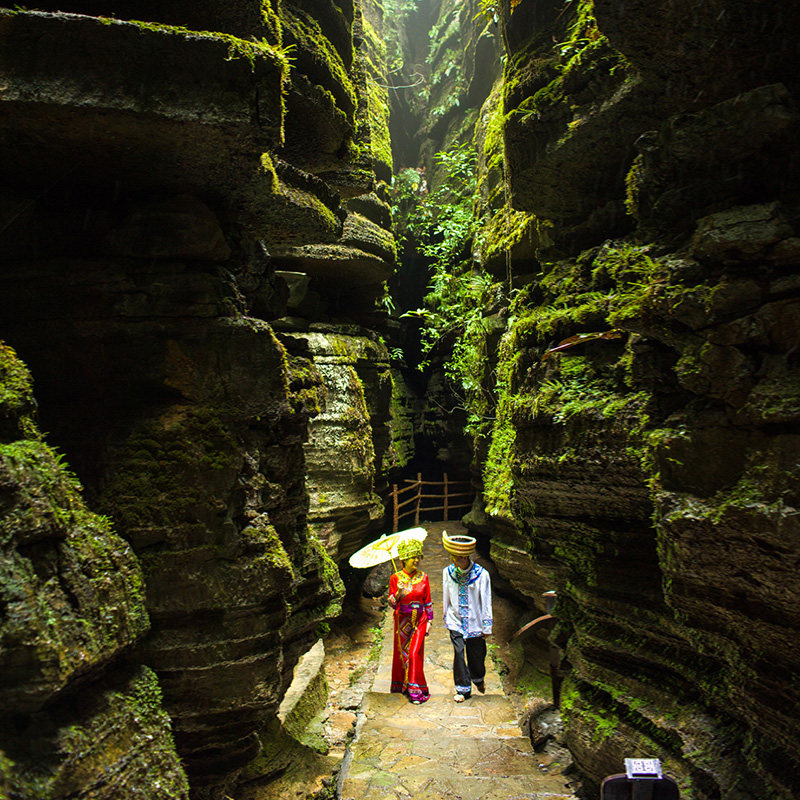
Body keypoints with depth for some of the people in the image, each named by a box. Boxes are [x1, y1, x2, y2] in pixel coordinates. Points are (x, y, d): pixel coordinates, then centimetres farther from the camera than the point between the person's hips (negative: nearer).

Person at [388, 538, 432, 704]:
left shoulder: (423, 577, -2)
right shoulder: (396, 578, -6)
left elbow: (428, 602, 5)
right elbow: (392, 603, -6)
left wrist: (429, 621, 3)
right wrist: (398, 593, -26)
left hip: (419, 620, 0)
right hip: (402, 620, 0)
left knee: (414, 653, -6)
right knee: (401, 653, 9)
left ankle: (415, 689, 6)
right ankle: (402, 685, 28)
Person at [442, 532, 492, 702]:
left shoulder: (481, 574, -14)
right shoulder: (448, 572, -6)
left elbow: (486, 602, -7)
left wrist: (487, 626, -3)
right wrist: (446, 616, 14)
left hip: (474, 622, -1)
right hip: (456, 621, 1)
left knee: (477, 654, 11)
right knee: (459, 653, -5)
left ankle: (478, 678, 41)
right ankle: (463, 688, 13)